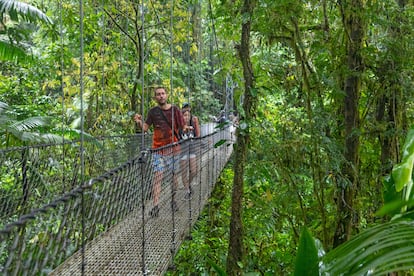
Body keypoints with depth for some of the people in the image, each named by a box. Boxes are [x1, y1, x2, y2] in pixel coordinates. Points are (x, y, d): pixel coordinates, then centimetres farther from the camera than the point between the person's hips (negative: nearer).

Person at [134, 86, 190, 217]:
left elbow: (182, 127, 4)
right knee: (157, 176, -6)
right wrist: (139, 122, -21)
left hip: (173, 147, 1)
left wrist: (186, 128, -17)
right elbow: (145, 128, -2)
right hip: (158, 148, -1)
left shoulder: (175, 110, 0)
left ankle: (173, 200, 26)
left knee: (174, 174, 10)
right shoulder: (153, 112, 2)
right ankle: (155, 206, -8)